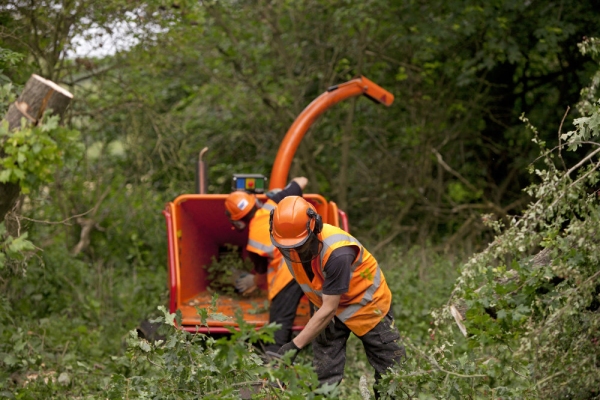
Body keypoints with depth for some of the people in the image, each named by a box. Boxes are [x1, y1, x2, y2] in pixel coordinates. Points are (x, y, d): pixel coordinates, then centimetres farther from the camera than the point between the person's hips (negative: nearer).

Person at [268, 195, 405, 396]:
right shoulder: (287, 246, -19)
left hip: (366, 302, -6)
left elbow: (329, 309, -36)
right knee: (326, 375, 1)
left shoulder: (337, 252, -39)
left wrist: (295, 346, -36)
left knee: (389, 372, 2)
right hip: (328, 305, 6)